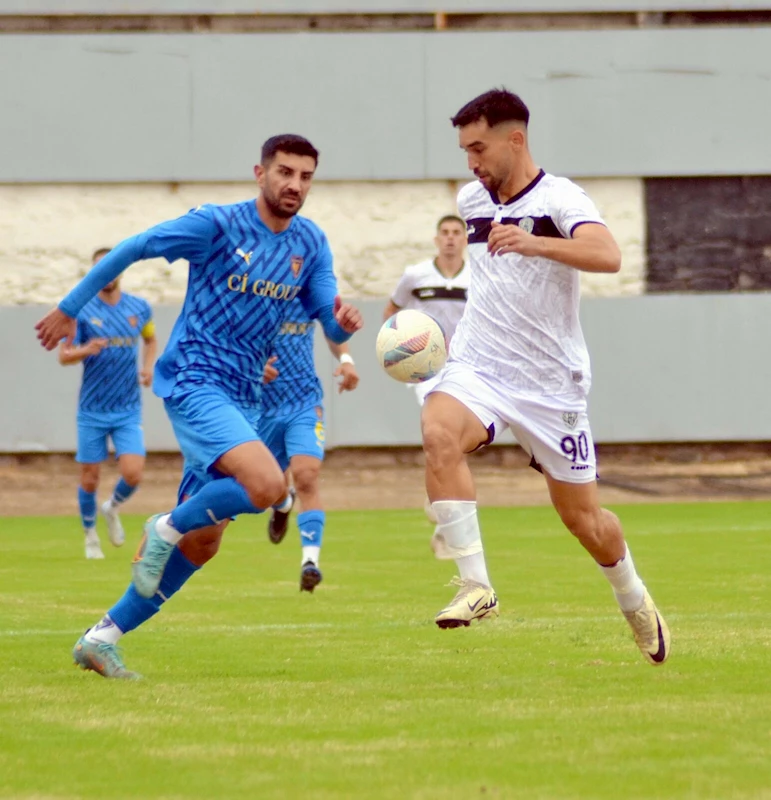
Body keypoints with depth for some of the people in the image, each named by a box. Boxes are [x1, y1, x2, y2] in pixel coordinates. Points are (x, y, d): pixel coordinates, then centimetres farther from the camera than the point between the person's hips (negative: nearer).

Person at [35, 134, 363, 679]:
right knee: (268, 486, -28)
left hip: (242, 400, 7)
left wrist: (344, 323, -21)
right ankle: (169, 526, -3)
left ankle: (103, 638, 18)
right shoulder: (217, 224, -10)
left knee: (200, 543, 8)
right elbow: (130, 250, -2)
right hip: (195, 382, -7)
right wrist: (69, 310, 3)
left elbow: (331, 326, 4)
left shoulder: (311, 244, 7)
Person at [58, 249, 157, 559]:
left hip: (129, 410, 1)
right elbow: (63, 355, -6)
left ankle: (112, 508, 20)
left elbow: (150, 339, 22)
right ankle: (90, 535, 26)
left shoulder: (139, 308, 3)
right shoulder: (82, 310, -6)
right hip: (92, 410, -1)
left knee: (132, 474, -13)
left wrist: (148, 367, 3)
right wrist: (86, 350, -28)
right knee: (89, 479, 3)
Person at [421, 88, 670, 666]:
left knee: (583, 516, 6)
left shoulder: (559, 199, -13)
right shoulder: (471, 200, 7)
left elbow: (607, 256, -34)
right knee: (439, 433, -30)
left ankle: (635, 602, 36)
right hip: (478, 369, 4)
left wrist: (533, 244, -48)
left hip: (550, 380, -4)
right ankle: (476, 585, -28)